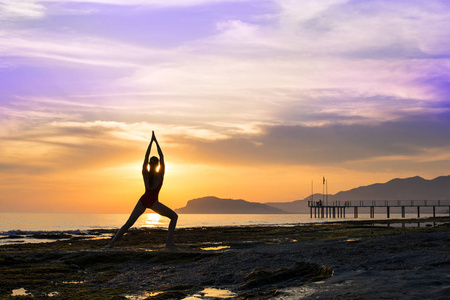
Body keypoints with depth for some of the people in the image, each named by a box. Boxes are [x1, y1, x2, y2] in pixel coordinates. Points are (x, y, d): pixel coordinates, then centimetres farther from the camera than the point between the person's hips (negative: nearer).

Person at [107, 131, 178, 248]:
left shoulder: (145, 173, 2)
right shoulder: (160, 174, -5)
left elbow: (146, 156, 6)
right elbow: (162, 156, 0)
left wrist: (151, 141, 9)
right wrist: (156, 141, 6)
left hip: (143, 200, 4)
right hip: (153, 202, -4)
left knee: (128, 223, 10)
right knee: (174, 216, 8)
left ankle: (112, 242, 3)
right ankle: (169, 242, -6)